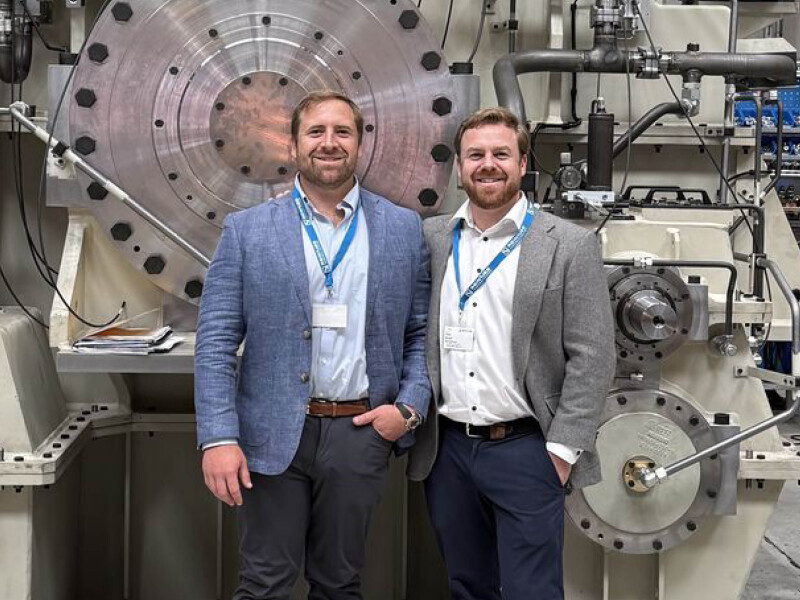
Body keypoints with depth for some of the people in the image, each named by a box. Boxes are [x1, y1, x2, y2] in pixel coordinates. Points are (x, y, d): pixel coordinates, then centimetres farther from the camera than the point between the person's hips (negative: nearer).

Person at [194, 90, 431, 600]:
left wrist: (409, 407, -5)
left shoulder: (404, 229, 5)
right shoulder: (247, 231, 0)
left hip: (361, 431, 2)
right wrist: (219, 438, -11)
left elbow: (421, 333, 9)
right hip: (273, 435, -1)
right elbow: (216, 343, -3)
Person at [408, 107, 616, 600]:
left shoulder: (569, 246, -5)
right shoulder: (431, 239, 7)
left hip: (524, 451, -4)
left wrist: (562, 449, -11)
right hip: (447, 448, 4)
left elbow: (592, 358, -7)